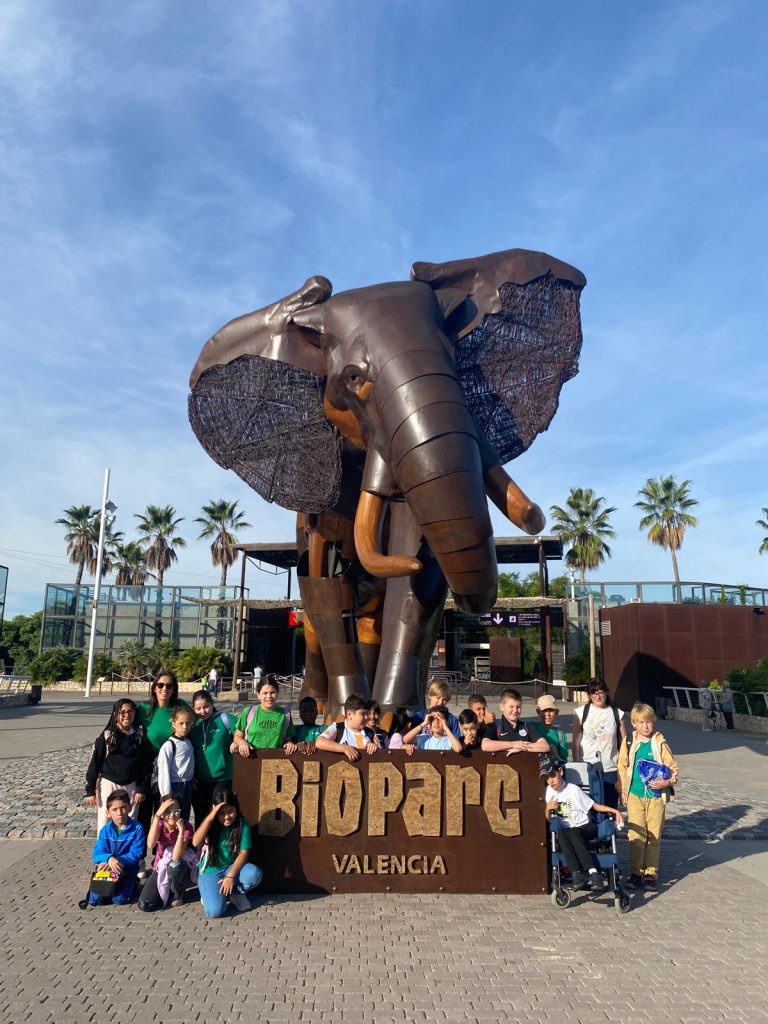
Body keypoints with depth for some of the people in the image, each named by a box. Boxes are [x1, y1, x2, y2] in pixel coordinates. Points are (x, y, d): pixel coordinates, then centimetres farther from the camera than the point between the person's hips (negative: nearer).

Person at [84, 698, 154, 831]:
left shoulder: (140, 736, 0)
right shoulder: (107, 735, -4)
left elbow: (147, 764, 2)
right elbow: (94, 763, -2)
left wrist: (142, 789, -3)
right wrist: (90, 790, -5)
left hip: (131, 787, 1)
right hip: (109, 785, -1)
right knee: (105, 825, 3)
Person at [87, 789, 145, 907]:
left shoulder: (137, 829, -13)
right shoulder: (105, 830, -5)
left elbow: (136, 854, -16)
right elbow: (97, 854, -11)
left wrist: (117, 861, -27)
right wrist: (109, 859, -32)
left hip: (127, 869, -3)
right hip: (107, 868, 3)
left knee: (119, 899, -15)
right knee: (95, 900, -8)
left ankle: (131, 884, 15)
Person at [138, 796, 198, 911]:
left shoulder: (186, 827, -20)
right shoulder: (160, 824, -12)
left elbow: (176, 856, -30)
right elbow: (150, 844, -34)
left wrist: (181, 830, -37)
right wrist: (157, 815, -40)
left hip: (180, 869, -2)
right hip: (161, 866, 3)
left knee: (174, 866, -39)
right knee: (144, 905, -17)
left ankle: (178, 893, -7)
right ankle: (169, 891, 13)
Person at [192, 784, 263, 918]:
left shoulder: (242, 825, -9)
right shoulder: (210, 824, -8)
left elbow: (244, 853, -13)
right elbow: (196, 842, -25)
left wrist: (230, 876, -26)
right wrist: (210, 816, -31)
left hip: (232, 868, 2)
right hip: (210, 872, -1)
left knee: (255, 874, -32)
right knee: (215, 911, -27)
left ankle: (232, 893, -3)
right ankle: (211, 893, 7)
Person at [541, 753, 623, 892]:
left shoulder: (573, 789, -6)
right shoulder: (550, 791, 7)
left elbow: (594, 806, -3)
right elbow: (548, 820, 11)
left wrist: (614, 810, -16)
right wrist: (548, 808, -10)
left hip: (585, 827, -3)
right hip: (566, 830, 3)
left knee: (573, 833, -37)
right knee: (561, 833, -33)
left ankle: (592, 872, -42)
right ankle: (576, 874, -39)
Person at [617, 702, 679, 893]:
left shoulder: (660, 743, -4)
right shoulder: (628, 743, 0)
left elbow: (673, 767, 0)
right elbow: (622, 767, 8)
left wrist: (667, 782, -17)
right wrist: (622, 791, 6)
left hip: (656, 795, -1)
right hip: (635, 795, 1)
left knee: (654, 835, 5)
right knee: (636, 834, 0)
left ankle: (651, 873, 15)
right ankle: (636, 872, 11)